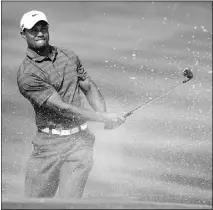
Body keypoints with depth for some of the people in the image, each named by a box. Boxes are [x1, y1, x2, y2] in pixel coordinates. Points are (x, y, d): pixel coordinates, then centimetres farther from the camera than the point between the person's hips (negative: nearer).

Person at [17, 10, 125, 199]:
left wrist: (104, 115, -4)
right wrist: (102, 117, -18)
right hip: (49, 144, -3)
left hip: (80, 140, 3)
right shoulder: (27, 74, -9)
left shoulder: (69, 56, 11)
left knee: (70, 199, -9)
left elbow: (90, 88, 17)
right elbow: (61, 107, -15)